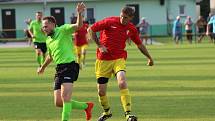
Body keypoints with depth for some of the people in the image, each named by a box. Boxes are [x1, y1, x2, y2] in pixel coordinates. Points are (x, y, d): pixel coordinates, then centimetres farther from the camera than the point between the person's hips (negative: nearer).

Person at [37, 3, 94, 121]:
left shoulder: (63, 30, -4)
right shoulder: (48, 40, 18)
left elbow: (78, 26, -21)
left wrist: (79, 13, -39)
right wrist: (43, 67, 50)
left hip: (69, 66, -8)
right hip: (59, 68, 8)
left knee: (65, 97, -21)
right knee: (58, 102, 4)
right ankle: (86, 106, 21)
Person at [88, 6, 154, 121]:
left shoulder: (132, 29, 2)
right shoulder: (110, 21, -9)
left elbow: (139, 44, 20)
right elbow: (91, 29, -4)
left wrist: (149, 58, 30)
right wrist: (99, 45, -7)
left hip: (119, 59, 1)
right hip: (103, 60, -1)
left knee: (122, 82, -27)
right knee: (101, 91, 1)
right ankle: (106, 112, 31)